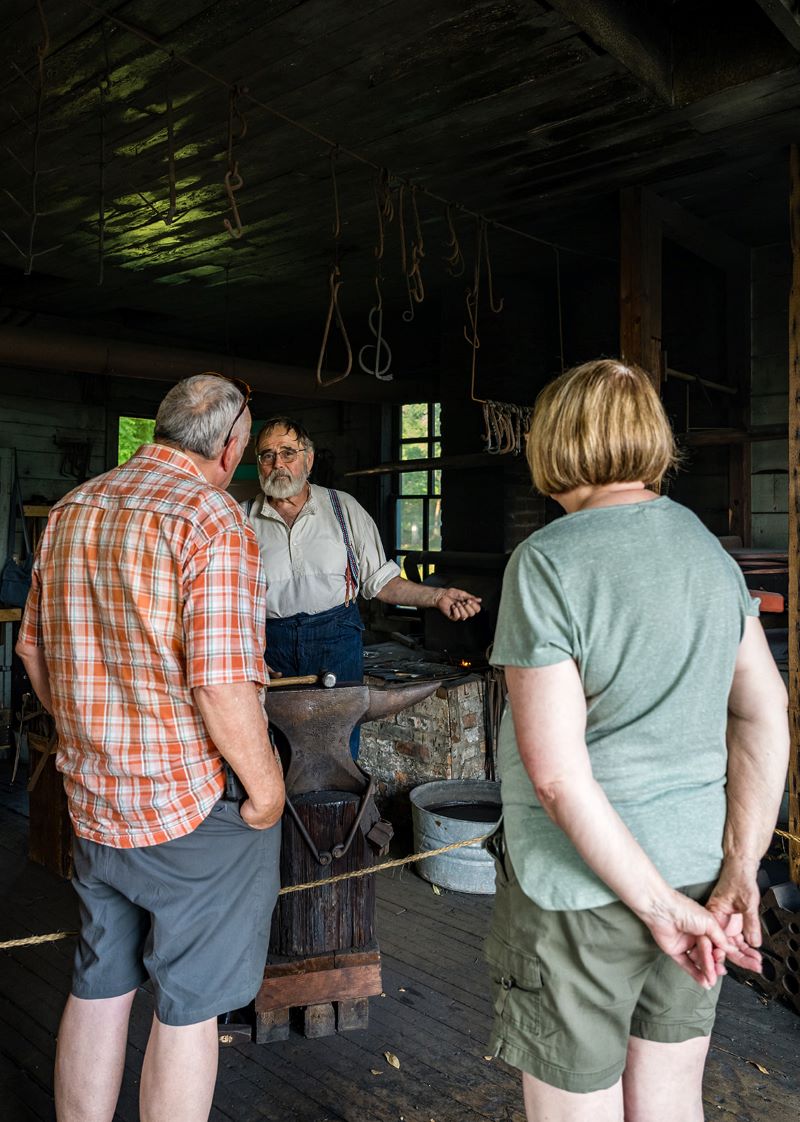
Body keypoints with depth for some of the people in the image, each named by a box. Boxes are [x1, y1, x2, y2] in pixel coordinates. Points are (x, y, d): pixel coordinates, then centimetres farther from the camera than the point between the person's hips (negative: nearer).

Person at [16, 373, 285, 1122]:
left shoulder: (70, 510, 7)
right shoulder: (211, 520, -19)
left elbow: (33, 647, 14)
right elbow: (220, 685, -25)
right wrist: (265, 785, -12)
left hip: (91, 799, 7)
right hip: (196, 807, -7)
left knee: (97, 989, 21)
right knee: (188, 1006, 10)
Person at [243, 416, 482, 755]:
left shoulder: (344, 508, 6)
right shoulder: (245, 520, 7)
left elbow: (379, 581, 6)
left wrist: (436, 596, -5)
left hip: (336, 638, 0)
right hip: (272, 643, 1)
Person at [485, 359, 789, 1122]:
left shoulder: (547, 561, -18)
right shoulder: (711, 551, 3)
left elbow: (556, 769, -21)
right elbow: (765, 719, 3)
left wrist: (658, 903, -13)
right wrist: (739, 874, 2)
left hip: (580, 885, -6)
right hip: (695, 869, 6)